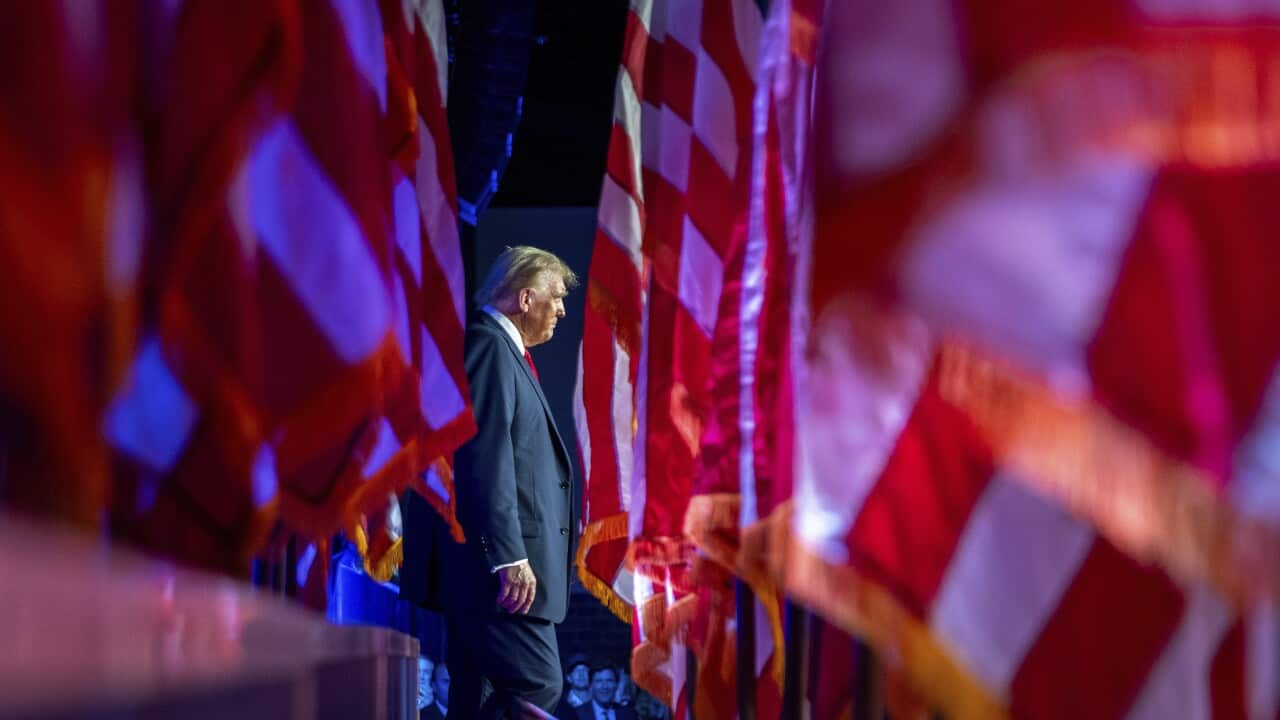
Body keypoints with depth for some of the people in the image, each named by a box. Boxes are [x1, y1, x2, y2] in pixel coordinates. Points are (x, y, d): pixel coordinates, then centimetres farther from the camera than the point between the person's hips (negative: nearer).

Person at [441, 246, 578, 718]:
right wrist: (510, 556, -22)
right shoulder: (489, 345, -9)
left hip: (498, 567, 11)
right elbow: (486, 460, -18)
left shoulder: (503, 350, 22)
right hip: (500, 567, -11)